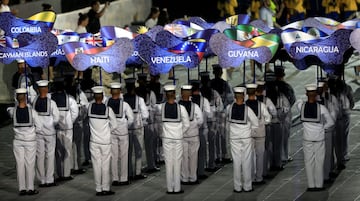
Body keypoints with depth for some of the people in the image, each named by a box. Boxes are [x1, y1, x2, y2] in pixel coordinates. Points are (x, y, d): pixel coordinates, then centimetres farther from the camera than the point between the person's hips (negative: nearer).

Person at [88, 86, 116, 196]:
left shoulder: (90, 107, -9)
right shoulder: (108, 109, -12)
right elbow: (114, 125, -4)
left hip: (94, 140, 2)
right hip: (106, 141, -2)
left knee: (97, 165, 6)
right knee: (105, 165, 5)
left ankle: (98, 189, 9)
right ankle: (106, 188, 8)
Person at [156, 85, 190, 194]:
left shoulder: (161, 107, -8)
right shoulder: (181, 108, -11)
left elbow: (156, 109, 18)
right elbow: (187, 124, -6)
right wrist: (180, 133, 10)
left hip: (166, 137, 1)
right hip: (178, 137, -1)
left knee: (168, 162, 6)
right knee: (177, 162, 5)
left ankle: (170, 188, 8)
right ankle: (177, 188, 7)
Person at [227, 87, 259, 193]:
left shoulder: (229, 108, -9)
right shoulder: (247, 109, -15)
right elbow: (256, 124, -8)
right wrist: (249, 130, 7)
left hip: (234, 137, 2)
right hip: (246, 137, -2)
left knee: (236, 161, 7)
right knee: (246, 161, 7)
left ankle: (237, 187, 9)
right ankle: (247, 186, 11)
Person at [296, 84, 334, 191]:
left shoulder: (301, 106, -11)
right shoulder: (321, 108, -15)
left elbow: (298, 101, 15)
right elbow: (330, 122, -5)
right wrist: (322, 128, 8)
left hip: (307, 138, 1)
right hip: (319, 138, -1)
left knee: (309, 162, 8)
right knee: (319, 162, 7)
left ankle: (311, 185, 9)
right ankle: (319, 185, 12)